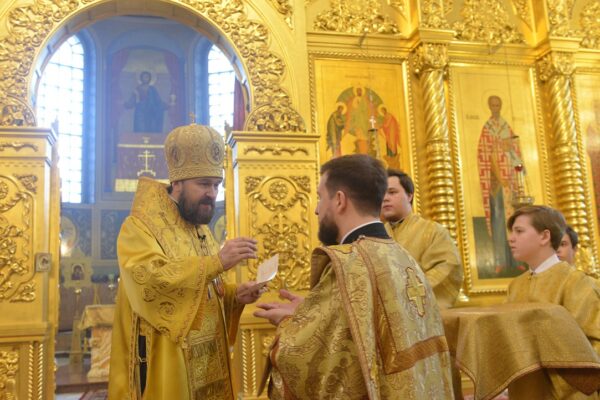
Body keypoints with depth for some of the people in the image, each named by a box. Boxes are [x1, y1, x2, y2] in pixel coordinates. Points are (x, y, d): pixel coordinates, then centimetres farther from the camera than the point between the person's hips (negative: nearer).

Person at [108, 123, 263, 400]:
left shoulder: (201, 229, 11)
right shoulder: (139, 227, -12)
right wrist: (216, 262, -30)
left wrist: (233, 295, -4)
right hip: (165, 369, -7)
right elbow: (150, 282, -28)